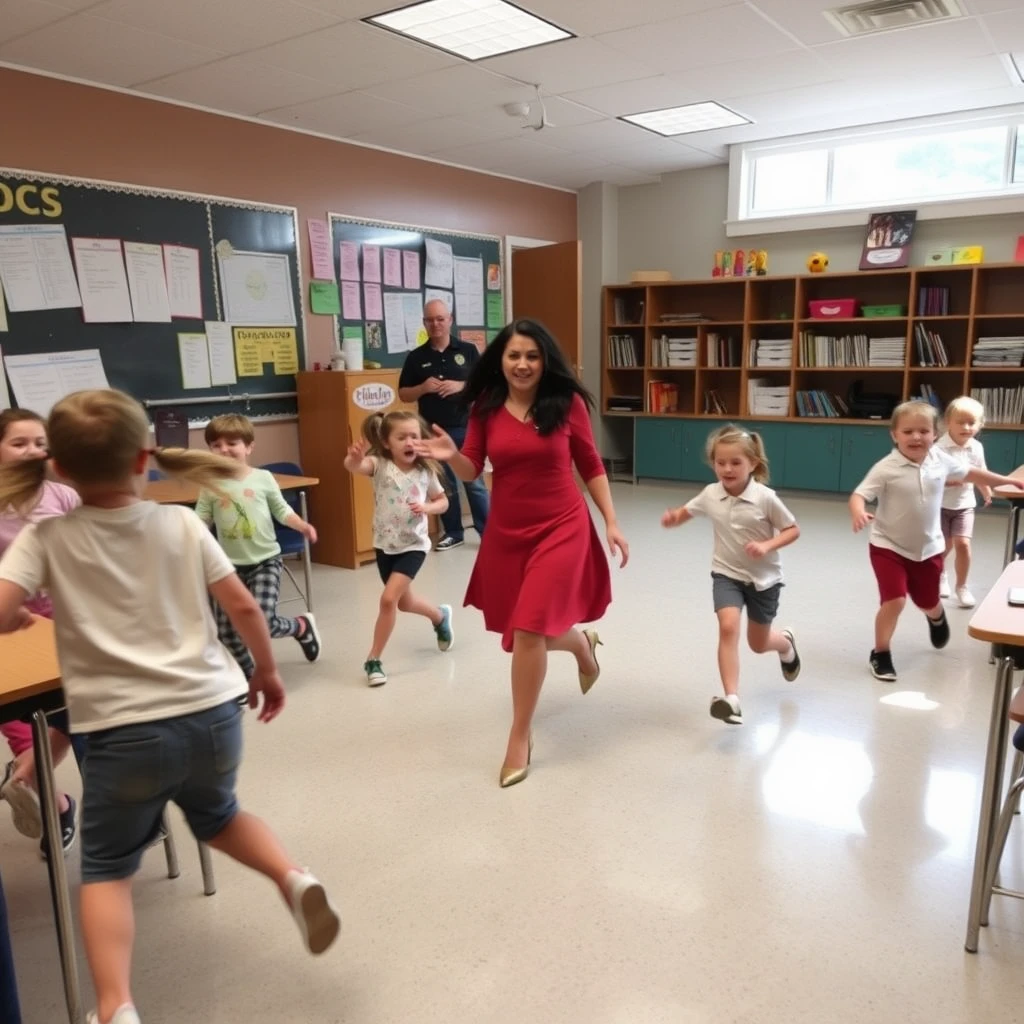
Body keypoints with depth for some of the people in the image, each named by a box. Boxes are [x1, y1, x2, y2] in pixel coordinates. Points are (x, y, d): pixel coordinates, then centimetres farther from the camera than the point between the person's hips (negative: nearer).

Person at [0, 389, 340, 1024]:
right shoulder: (181, 524, 0)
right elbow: (244, 606, 1)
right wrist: (267, 671, 15)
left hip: (126, 731, -2)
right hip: (214, 713, 3)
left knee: (106, 868, 18)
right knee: (217, 814, 31)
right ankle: (293, 878, 10)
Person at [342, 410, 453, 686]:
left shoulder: (426, 471, -9)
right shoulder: (380, 465, -14)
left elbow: (443, 502, 5)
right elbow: (353, 466, -35)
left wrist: (427, 508, -17)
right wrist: (354, 457, -59)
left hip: (414, 545, -2)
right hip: (385, 544, 2)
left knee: (389, 599, -15)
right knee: (404, 602, 19)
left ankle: (373, 660, 2)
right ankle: (440, 616, 51)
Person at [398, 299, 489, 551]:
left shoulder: (468, 351, 1)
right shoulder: (416, 357, 4)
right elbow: (403, 394, 7)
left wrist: (460, 386, -16)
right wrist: (423, 388, -13)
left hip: (465, 428, -2)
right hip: (433, 431, 2)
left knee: (474, 482, 0)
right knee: (444, 485, 10)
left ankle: (488, 531, 8)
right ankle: (453, 532, 21)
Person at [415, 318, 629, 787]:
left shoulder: (567, 401, -7)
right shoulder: (486, 406, -1)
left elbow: (590, 465, 1)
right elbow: (471, 471, -2)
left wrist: (611, 523, -2)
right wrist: (451, 456, -24)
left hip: (561, 528, -4)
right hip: (506, 532, 4)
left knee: (530, 630, -10)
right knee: (523, 632, 14)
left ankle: (520, 738, 9)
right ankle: (581, 644, 50)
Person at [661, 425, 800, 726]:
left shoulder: (765, 497, -19)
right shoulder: (710, 495, -9)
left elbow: (793, 530, -10)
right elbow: (685, 512, 7)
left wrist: (767, 546, -27)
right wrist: (672, 517, -16)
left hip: (763, 577, -1)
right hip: (727, 574, 2)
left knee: (758, 643, 14)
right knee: (728, 627, -24)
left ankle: (786, 644, 52)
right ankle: (731, 699, -22)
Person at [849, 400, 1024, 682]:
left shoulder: (940, 460, -5)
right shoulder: (886, 468, -20)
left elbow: (970, 473, 12)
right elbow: (859, 495, -24)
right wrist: (858, 513, -47)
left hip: (928, 548, 5)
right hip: (889, 547, -4)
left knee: (928, 602, 21)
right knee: (894, 600, -16)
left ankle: (937, 616, 61)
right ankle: (880, 653, 6)